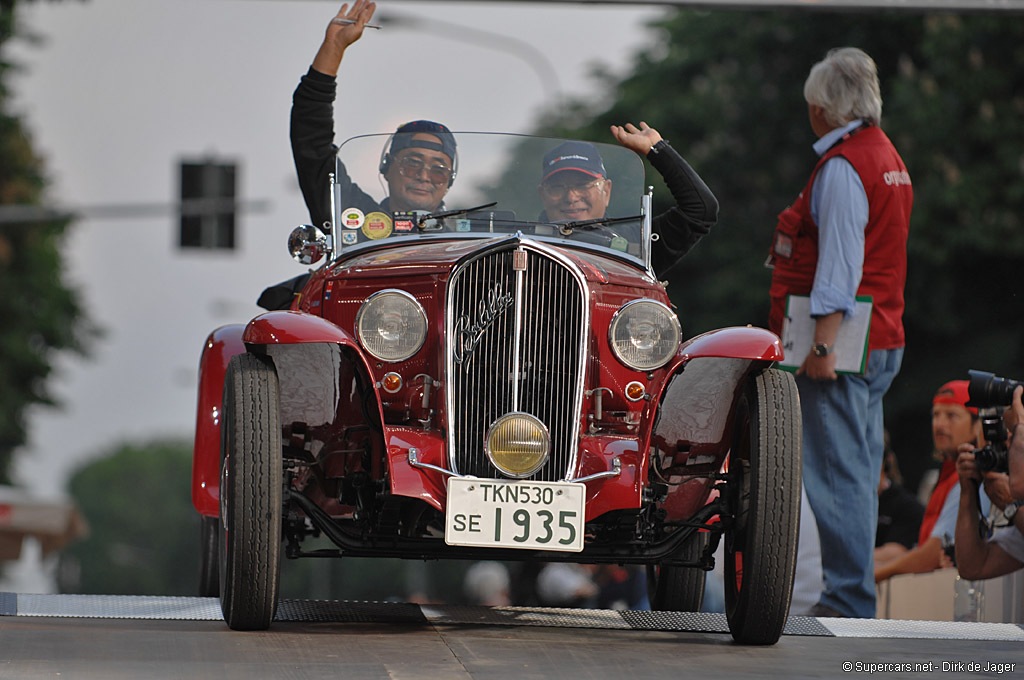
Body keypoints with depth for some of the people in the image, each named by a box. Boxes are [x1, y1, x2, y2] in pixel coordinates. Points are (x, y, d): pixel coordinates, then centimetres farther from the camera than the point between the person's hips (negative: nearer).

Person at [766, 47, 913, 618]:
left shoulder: (843, 167, -14)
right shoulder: (885, 155, 17)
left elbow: (840, 266, -21)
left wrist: (824, 344, -23)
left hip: (843, 342, -10)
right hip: (881, 339, 10)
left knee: (838, 475, -9)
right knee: (858, 474, 13)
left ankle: (847, 603, -10)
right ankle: (854, 598, 17)